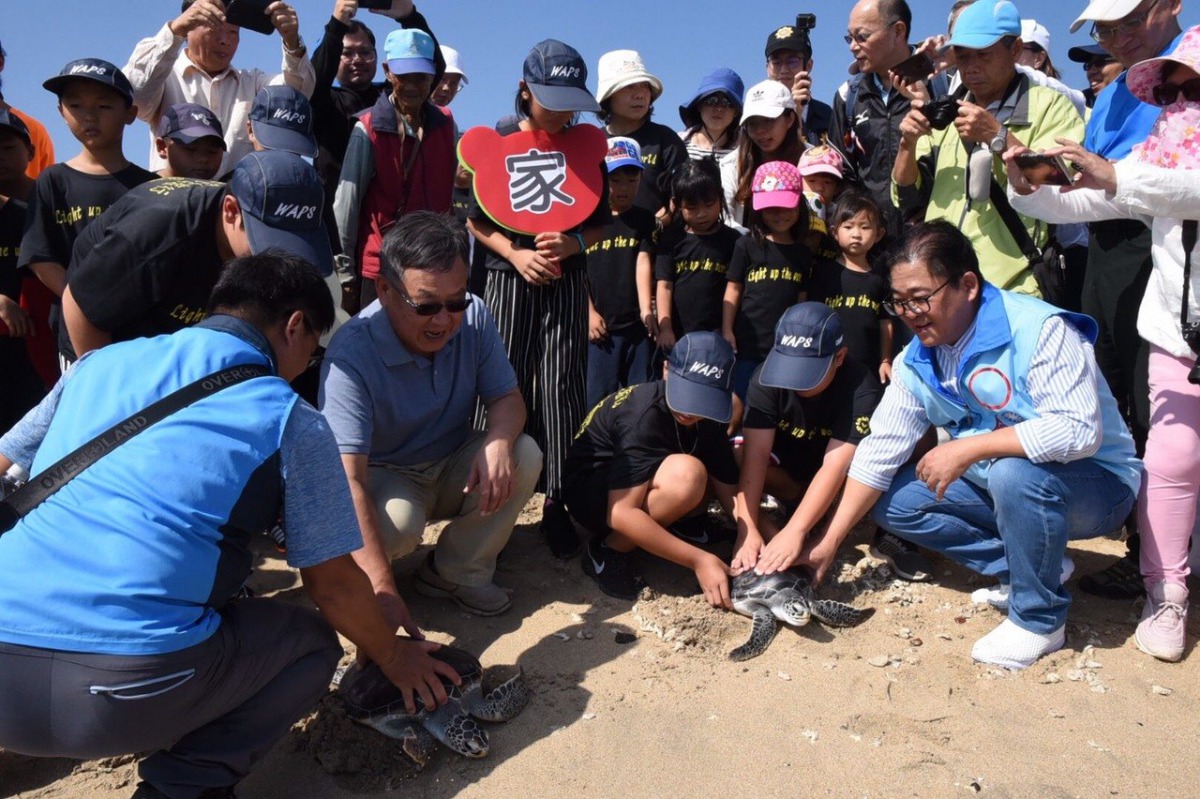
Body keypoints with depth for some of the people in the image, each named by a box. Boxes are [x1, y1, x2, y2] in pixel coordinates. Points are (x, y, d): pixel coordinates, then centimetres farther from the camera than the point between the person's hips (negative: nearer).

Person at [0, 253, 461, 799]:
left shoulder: (100, 362, 11)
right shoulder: (292, 421, -1)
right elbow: (333, 585, 4)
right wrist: (393, 659, 22)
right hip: (125, 691, -6)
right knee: (312, 643, 19)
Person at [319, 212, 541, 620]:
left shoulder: (474, 317, -15)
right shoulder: (352, 353, -31)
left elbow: (507, 397, -8)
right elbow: (347, 478, -37)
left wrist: (499, 439, -35)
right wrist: (383, 591, -45)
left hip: (454, 470, 5)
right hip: (384, 477, -4)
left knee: (524, 456, -23)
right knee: (395, 522, -36)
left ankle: (459, 572, -5)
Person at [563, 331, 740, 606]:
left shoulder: (708, 415, -7)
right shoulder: (643, 415, -30)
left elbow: (728, 488, -7)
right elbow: (620, 513, -35)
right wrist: (698, 560, -36)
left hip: (638, 485, 8)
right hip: (590, 492, -8)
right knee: (687, 474, -33)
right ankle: (608, 551, -15)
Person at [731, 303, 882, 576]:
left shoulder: (861, 390, -31)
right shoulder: (767, 375, -23)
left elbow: (835, 466, -39)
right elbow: (756, 453, -30)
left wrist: (793, 532, -49)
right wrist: (747, 529, -40)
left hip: (830, 478, -2)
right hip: (786, 460, 3)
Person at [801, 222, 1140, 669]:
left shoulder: (1039, 329, -24)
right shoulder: (918, 362, -5)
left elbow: (1079, 431, -34)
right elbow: (879, 451, -6)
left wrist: (968, 448, -34)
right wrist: (829, 543, -10)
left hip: (1096, 483, -6)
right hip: (999, 485, 7)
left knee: (1014, 473, -37)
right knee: (892, 500, -4)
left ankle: (1040, 620, -12)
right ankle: (1027, 569, 3)